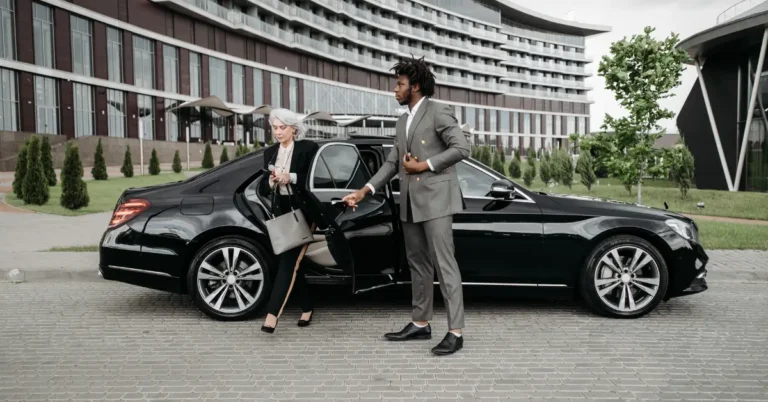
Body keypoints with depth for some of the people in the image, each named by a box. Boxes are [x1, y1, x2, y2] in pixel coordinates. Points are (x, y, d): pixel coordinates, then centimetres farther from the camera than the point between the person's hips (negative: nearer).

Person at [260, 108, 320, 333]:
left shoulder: (308, 148, -5)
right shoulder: (270, 152, 12)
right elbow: (266, 185, 15)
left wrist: (292, 178, -19)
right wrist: (271, 181, -8)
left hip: (302, 211, -6)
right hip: (281, 211, 6)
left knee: (288, 262, -12)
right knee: (292, 263, 9)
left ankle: (272, 315, -16)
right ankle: (307, 308, 23)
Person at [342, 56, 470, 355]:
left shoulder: (438, 112, -5)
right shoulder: (402, 122, 18)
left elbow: (461, 148, -14)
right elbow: (392, 162, 16)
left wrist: (425, 165, -14)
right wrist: (365, 190, 6)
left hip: (436, 199, -8)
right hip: (410, 202, 8)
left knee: (443, 264, -9)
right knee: (418, 264, 12)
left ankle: (455, 332, -5)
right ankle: (420, 324, 21)